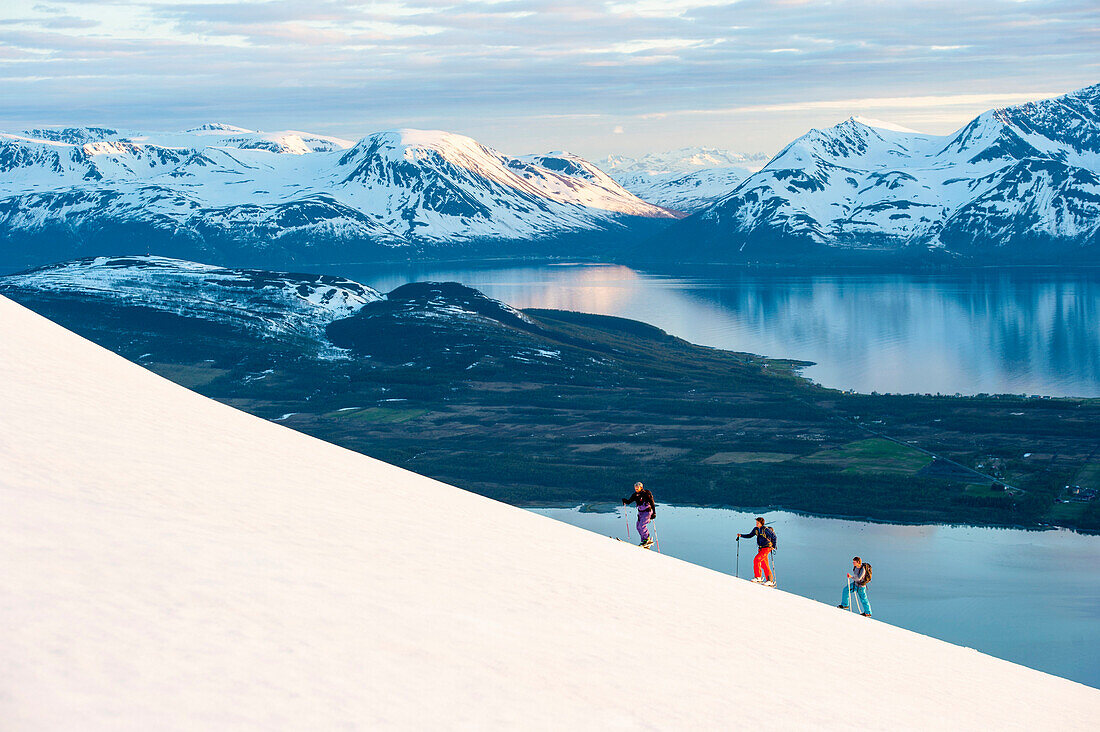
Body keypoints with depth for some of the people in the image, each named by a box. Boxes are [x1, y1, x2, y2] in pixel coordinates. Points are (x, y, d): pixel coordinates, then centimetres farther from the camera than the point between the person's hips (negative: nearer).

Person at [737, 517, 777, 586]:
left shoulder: (766, 529, -14)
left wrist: (773, 546, -15)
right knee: (764, 566, 7)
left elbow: (774, 536, -10)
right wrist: (741, 535, 7)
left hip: (766, 548, -8)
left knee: (756, 560, -18)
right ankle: (770, 581, 13)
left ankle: (757, 577, -13)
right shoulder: (756, 529, 7)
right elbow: (750, 536, 18)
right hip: (760, 549, 8)